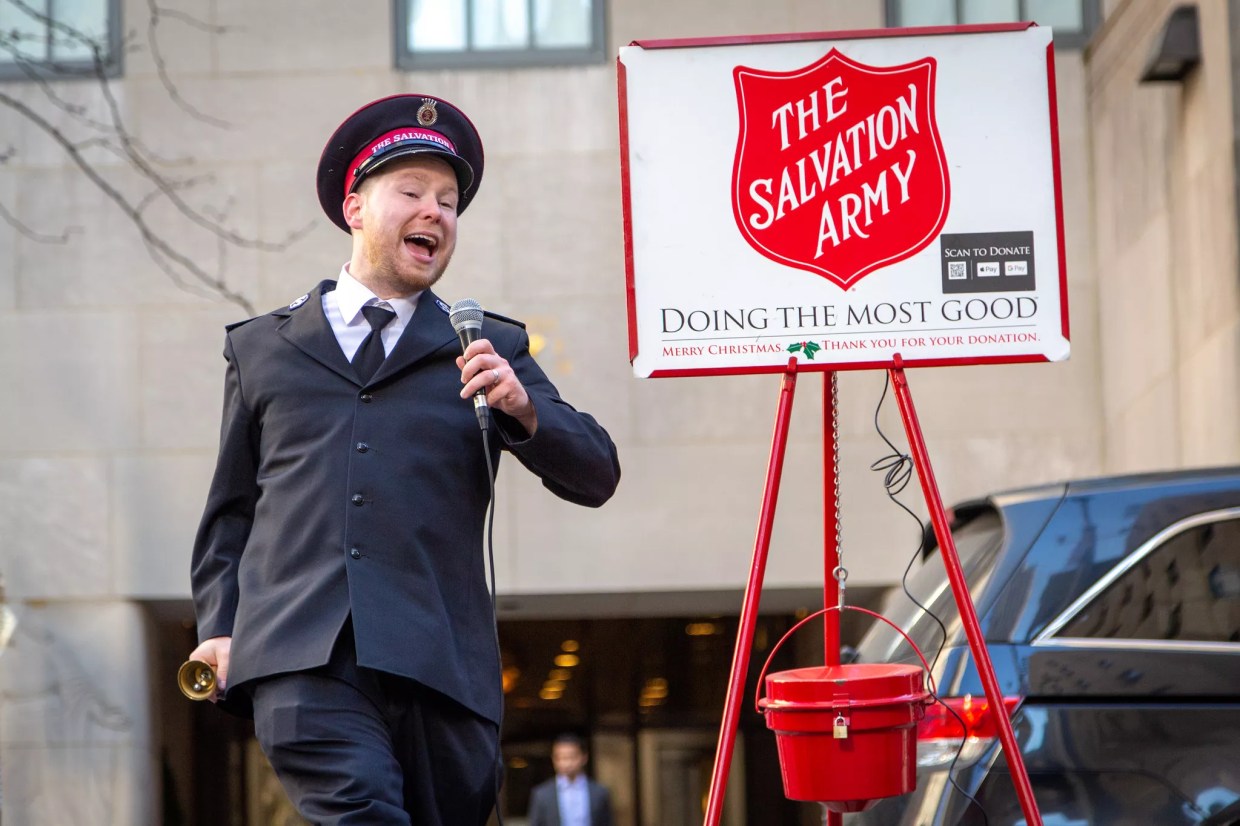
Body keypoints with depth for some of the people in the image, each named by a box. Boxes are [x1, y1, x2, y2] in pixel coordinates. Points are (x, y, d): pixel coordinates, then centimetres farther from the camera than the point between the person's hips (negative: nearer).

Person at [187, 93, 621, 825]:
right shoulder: (261, 349, 20)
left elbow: (595, 476, 10)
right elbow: (230, 509, 24)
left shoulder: (491, 351, 18)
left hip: (435, 666, 1)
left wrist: (523, 408, -8)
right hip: (300, 660, -1)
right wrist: (219, 626, 11)